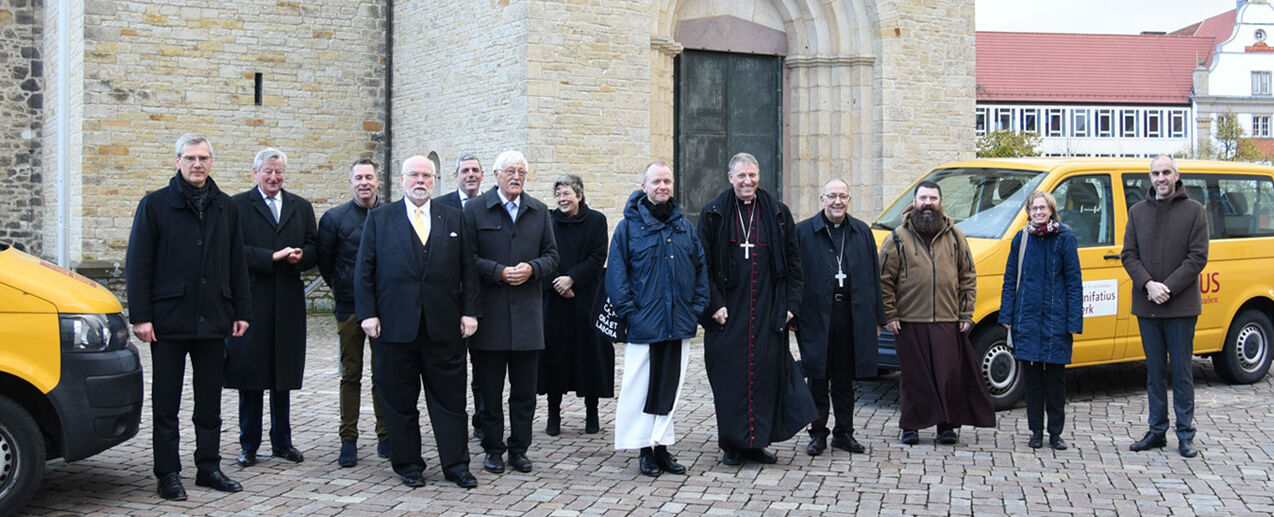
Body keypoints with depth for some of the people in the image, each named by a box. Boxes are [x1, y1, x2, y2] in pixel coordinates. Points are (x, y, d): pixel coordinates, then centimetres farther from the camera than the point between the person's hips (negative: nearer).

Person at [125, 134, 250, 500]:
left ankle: (209, 467, 20)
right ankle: (168, 475, 11)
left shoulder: (225, 207, 10)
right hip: (169, 321, -3)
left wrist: (241, 311, 7)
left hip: (213, 320, 3)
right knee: (166, 404, 4)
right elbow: (138, 264, -4)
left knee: (209, 402, 10)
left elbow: (237, 264, 13)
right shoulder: (155, 205, -1)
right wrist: (140, 316, -10)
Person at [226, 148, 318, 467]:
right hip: (250, 300, -3)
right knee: (249, 376, 1)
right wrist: (272, 257, -17)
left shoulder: (301, 207, 14)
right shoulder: (237, 206, 1)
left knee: (284, 375, 9)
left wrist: (300, 256, -9)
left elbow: (314, 249, 12)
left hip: (288, 301, 3)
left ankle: (282, 442, 19)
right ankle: (249, 445, 10)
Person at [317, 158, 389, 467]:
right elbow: (324, 260, 8)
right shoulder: (334, 218, 0)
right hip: (349, 308, -1)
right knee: (351, 375, 3)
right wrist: (342, 291, 11)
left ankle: (385, 436, 17)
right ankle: (348, 440, 9)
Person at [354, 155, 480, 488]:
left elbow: (468, 270, 9)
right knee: (399, 401, 5)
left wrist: (469, 312, 1)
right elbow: (364, 270, 3)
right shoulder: (380, 219, 7)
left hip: (444, 327, 1)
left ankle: (456, 465, 12)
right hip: (395, 324, -1)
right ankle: (408, 465, 17)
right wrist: (368, 314, -6)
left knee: (450, 398, 4)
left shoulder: (454, 218, 10)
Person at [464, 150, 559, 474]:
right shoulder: (475, 210, 1)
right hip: (488, 312, -3)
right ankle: (493, 450, 14)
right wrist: (499, 272, -15)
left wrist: (532, 269, -8)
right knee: (489, 390, 4)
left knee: (525, 391, 6)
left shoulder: (539, 211, 12)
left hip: (527, 313, 3)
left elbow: (551, 256, 12)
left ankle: (519, 448, 17)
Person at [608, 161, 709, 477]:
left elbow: (700, 270, 14)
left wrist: (697, 309, 4)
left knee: (669, 387, 9)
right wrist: (628, 312, -10)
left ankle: (661, 447, 18)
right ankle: (645, 450, 9)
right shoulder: (629, 226, -1)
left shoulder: (684, 227, 12)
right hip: (644, 324, -4)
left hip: (679, 323, 4)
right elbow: (616, 274, -3)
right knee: (641, 387, 0)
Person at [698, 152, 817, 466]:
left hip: (768, 310, 2)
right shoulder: (714, 214, 3)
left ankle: (757, 442, 11)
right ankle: (732, 444, 10)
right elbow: (703, 264, 1)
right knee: (729, 375, 0)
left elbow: (793, 262, 9)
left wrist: (790, 304, 1)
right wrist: (714, 304, -8)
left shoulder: (777, 214, 8)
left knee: (766, 372, 0)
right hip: (728, 310, -1)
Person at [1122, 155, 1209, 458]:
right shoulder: (1138, 212, 11)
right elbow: (1129, 254, 7)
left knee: (1181, 371, 1)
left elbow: (1198, 257, -6)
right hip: (1147, 306, 3)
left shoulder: (1193, 211, 0)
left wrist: (1168, 288, -14)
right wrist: (1148, 284, -10)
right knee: (1154, 370, 9)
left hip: (1181, 306, -3)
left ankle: (1185, 435, 7)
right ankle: (1157, 431, 16)